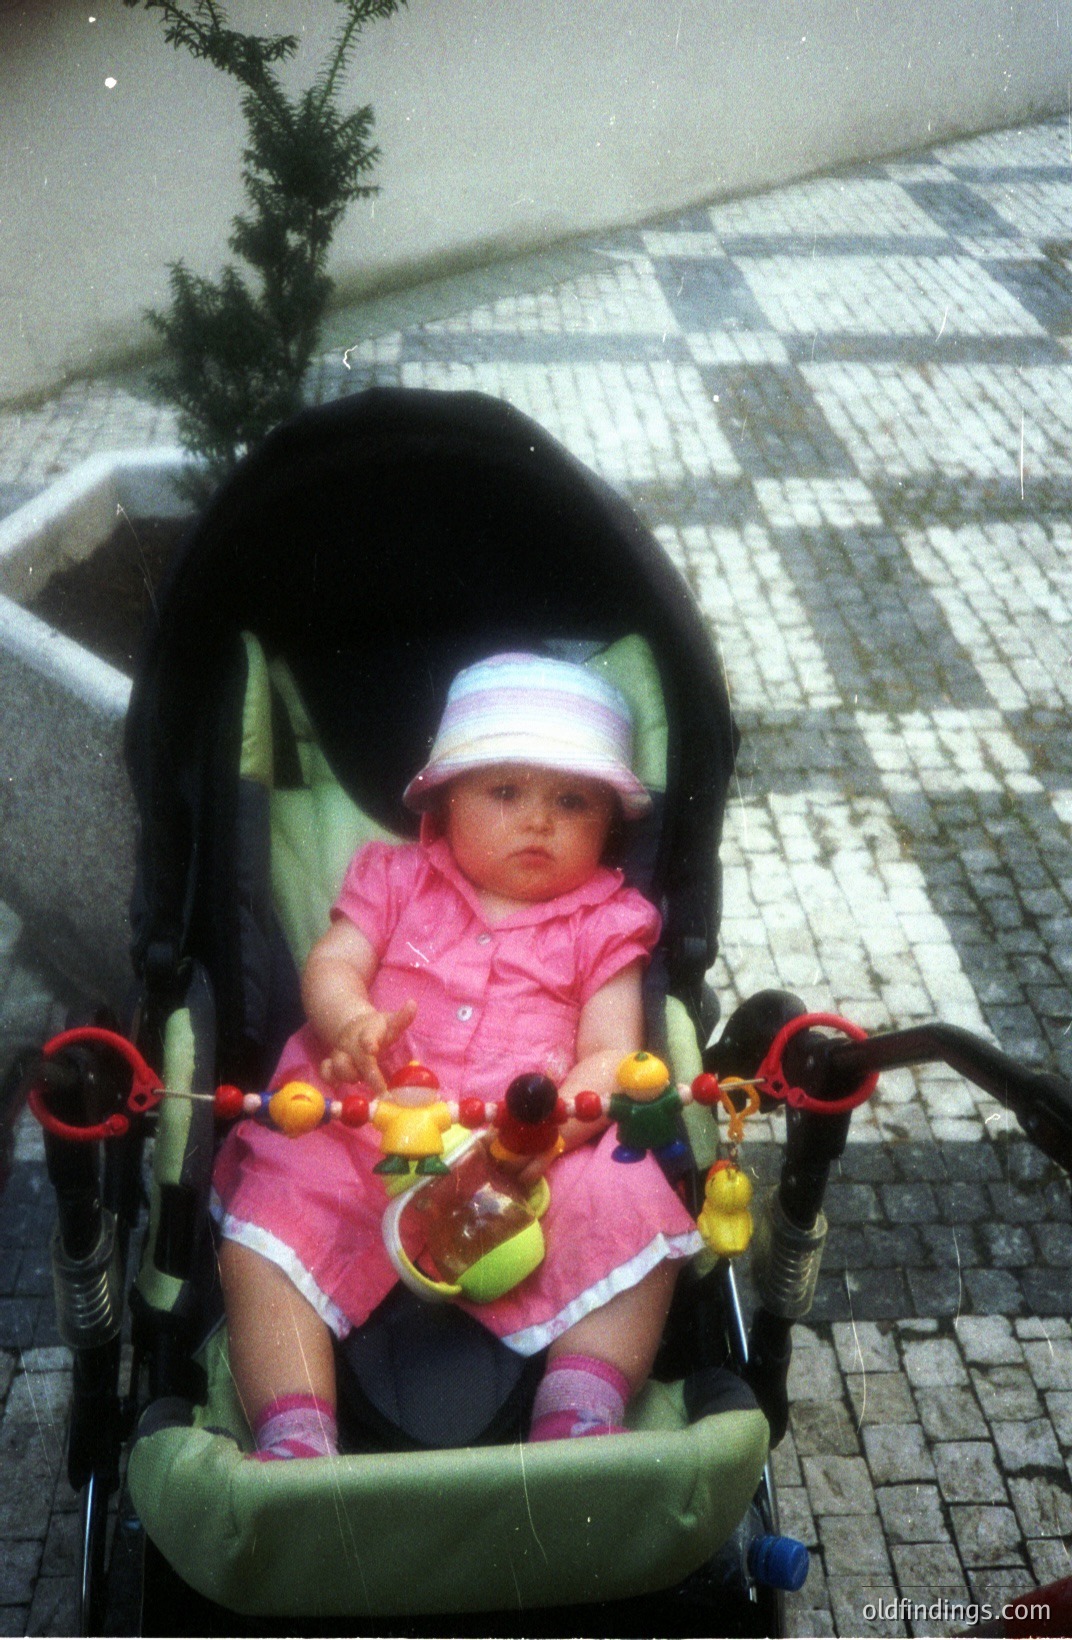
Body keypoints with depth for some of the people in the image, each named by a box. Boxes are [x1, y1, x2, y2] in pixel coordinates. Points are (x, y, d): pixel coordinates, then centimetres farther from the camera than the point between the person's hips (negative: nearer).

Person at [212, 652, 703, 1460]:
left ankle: (580, 1417, -25)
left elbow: (612, 1052, 5)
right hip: (363, 1139, 1)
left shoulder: (604, 923, 16)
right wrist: (353, 1022, -20)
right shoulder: (397, 879, 20)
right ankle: (293, 1441, -21)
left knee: (640, 1224, -24)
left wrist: (567, 1111, -19)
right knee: (261, 1240, -20)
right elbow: (330, 964, 6)